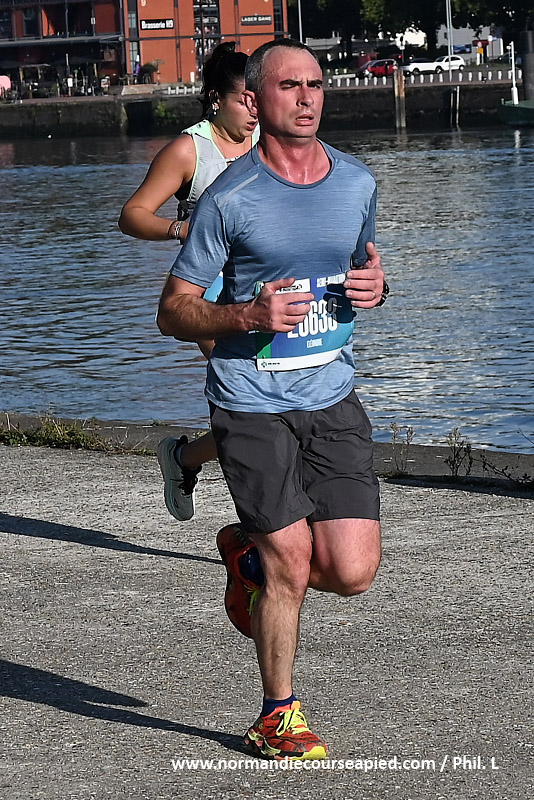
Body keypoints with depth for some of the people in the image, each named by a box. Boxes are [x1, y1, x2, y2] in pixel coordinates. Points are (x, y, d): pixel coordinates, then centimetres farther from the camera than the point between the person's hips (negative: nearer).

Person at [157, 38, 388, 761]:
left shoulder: (357, 182, 7)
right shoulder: (230, 199, -8)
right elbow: (173, 313, -4)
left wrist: (376, 287, -1)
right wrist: (249, 315, -21)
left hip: (333, 400, 4)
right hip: (252, 403, -4)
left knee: (353, 572, -5)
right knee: (291, 565, -6)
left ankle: (248, 549, 27)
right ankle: (278, 715, 16)